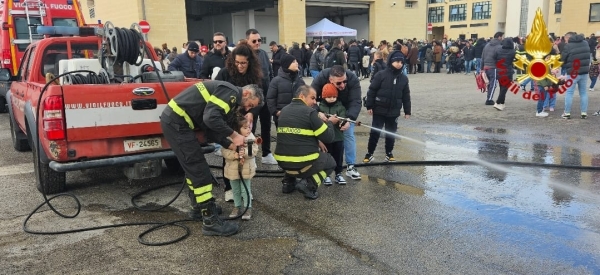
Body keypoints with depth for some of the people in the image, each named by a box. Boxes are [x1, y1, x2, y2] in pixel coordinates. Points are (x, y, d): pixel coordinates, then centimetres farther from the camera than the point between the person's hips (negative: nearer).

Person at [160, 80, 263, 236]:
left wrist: (231, 146, 4)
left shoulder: (229, 99, 19)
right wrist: (234, 135, -15)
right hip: (176, 121, -11)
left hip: (176, 119, 11)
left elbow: (211, 130, 15)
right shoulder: (231, 92, -12)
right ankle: (211, 221, -1)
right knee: (199, 169, -7)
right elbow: (211, 118, -27)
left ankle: (198, 208, 36)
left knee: (193, 167, 22)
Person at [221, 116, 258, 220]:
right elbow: (225, 152, -13)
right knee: (235, 190, 16)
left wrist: (245, 152, -31)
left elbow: (254, 150, -14)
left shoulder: (251, 138, -7)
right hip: (233, 170, 1)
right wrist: (234, 155, -29)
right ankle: (237, 207, 32)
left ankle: (248, 208, 20)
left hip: (246, 169, -1)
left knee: (246, 190, 6)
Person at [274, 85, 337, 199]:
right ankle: (309, 184, -2)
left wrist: (317, 141, 16)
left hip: (282, 162, 6)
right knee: (330, 162, 21)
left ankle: (288, 182, 22)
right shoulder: (310, 112, -12)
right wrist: (329, 122, 11)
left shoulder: (284, 110, 9)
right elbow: (328, 138, -7)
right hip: (303, 164, -6)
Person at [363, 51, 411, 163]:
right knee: (375, 132, 3)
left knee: (391, 133, 12)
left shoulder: (404, 78, 3)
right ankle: (369, 153, 15)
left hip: (394, 112, 4)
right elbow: (372, 91, -8)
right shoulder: (381, 75, -10)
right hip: (379, 110, -3)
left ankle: (389, 153, 27)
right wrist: (369, 106, -10)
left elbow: (406, 96, 9)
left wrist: (407, 111, 9)